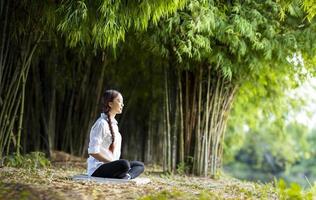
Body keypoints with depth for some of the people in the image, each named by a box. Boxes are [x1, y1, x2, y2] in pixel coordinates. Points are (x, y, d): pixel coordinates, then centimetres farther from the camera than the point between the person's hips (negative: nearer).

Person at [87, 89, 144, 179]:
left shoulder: (114, 124, 15)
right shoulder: (101, 124, -13)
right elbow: (93, 151, -20)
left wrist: (114, 162, 5)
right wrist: (113, 162, -18)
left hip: (109, 164, 10)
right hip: (97, 169, -10)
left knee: (140, 165, 7)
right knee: (124, 164, -34)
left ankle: (125, 177, -17)